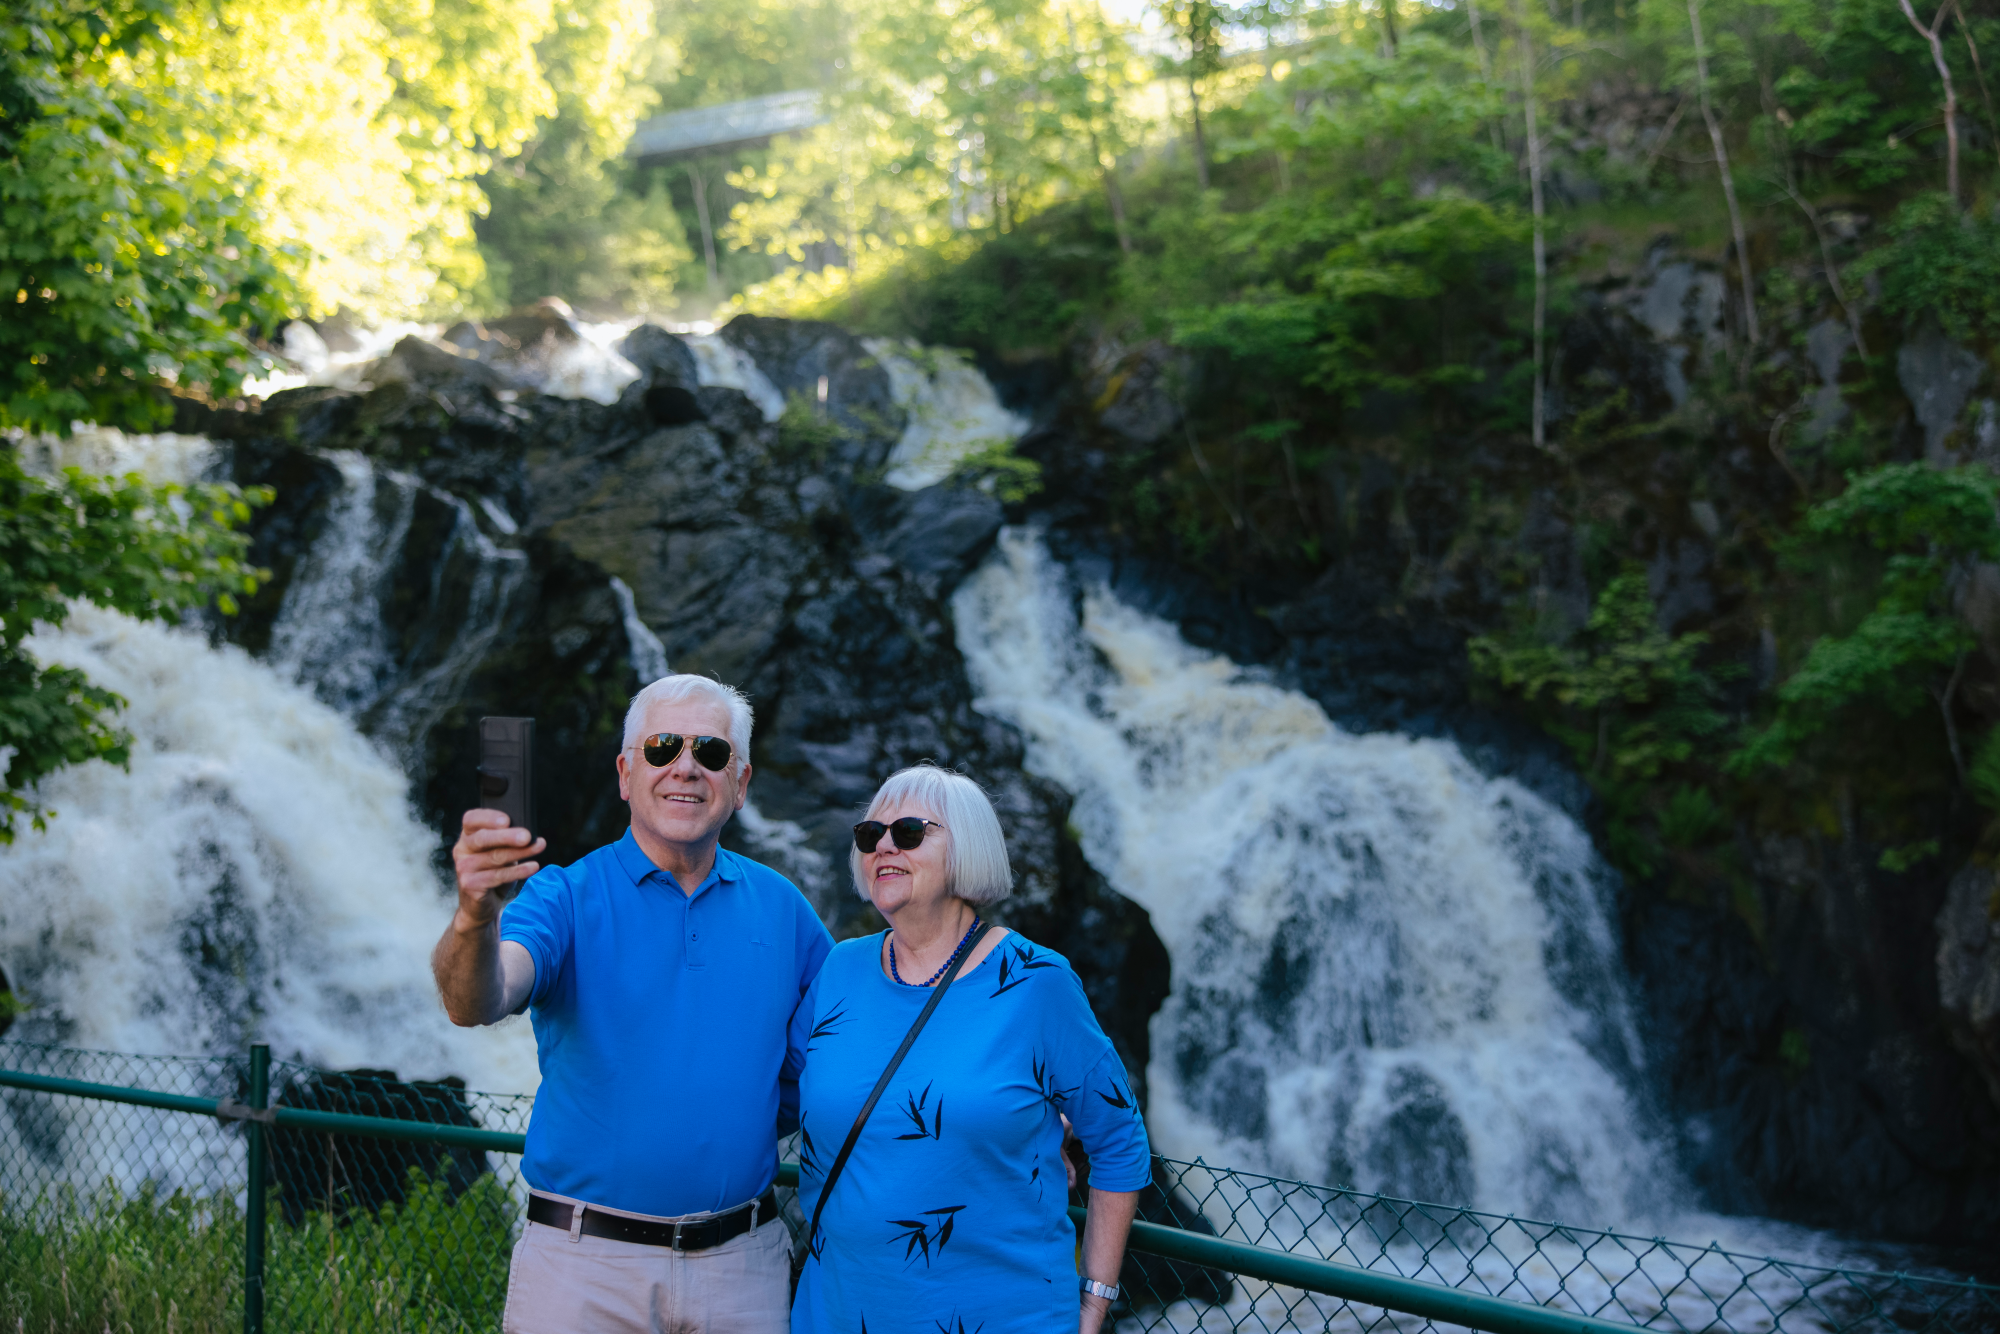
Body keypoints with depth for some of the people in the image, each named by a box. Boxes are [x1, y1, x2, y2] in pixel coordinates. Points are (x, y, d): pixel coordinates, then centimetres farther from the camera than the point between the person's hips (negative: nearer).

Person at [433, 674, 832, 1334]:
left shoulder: (781, 908, 5)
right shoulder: (567, 897, -5)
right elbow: (476, 1002, -24)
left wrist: (753, 1121, 1)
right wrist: (477, 917, -45)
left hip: (742, 1264, 3)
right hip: (582, 1262, -2)